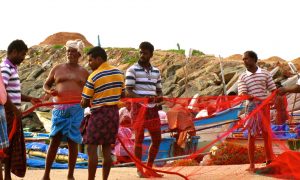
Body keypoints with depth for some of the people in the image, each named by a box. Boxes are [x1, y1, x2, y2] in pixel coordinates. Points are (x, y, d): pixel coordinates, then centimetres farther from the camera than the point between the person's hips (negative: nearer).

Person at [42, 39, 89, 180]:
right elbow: (46, 85, 17)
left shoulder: (84, 72, 11)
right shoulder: (57, 69, 11)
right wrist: (49, 91, -5)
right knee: (55, 139, -3)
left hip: (77, 109, 0)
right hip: (59, 109, 0)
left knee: (72, 141, 0)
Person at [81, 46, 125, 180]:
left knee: (92, 149, -2)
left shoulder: (94, 77, -13)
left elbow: (85, 102, -8)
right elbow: (122, 95, 15)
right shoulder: (118, 73, 6)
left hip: (98, 114, -7)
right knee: (107, 149, 10)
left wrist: (82, 104, 13)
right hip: (114, 113, 7)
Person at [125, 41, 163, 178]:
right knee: (139, 138, -2)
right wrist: (143, 98, -26)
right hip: (139, 107, -6)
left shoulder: (156, 71, 13)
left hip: (153, 109, 6)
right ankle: (139, 169, 6)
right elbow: (128, 91, -10)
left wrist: (159, 97, -6)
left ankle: (149, 168, 20)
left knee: (157, 139, 7)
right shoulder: (132, 70, -4)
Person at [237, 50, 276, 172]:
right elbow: (242, 93, -9)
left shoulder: (265, 73, 5)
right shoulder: (243, 77, 3)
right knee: (251, 135, 1)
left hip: (264, 106, 1)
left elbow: (273, 90, 5)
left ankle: (269, 162, 17)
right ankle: (252, 165, 6)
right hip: (252, 107, -1)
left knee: (267, 134, 6)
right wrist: (250, 97, -27)